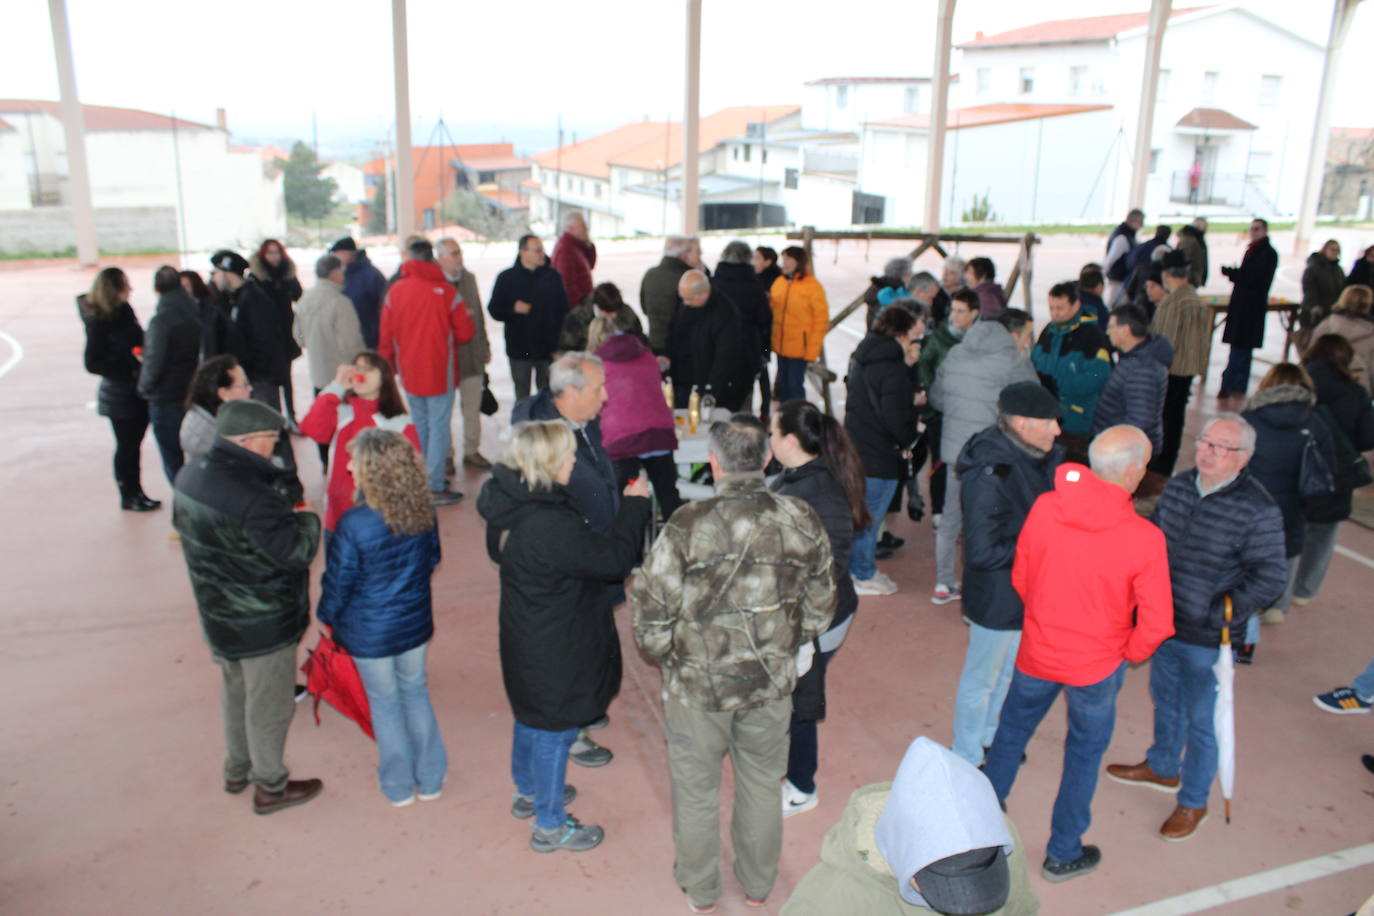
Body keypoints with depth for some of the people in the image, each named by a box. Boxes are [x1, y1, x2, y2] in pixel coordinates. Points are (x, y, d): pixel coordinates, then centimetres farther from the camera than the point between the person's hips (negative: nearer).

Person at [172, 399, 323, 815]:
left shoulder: (191, 476, -4)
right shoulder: (252, 498, -33)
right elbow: (297, 551, -30)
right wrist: (306, 519, -8)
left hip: (219, 614, 9)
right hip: (263, 625, -9)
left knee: (237, 695, 27)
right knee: (269, 707, 11)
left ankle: (237, 770, 46)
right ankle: (270, 787, 29)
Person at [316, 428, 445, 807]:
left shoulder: (354, 523, -27)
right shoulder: (424, 512, -12)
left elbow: (338, 581, -16)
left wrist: (327, 617, 4)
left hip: (369, 633, -4)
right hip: (415, 623, 4)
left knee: (384, 703, 16)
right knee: (415, 692, 22)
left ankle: (399, 785, 33)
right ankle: (430, 779, 34)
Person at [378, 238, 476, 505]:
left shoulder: (394, 292, -1)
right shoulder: (446, 292, -11)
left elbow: (385, 337, 3)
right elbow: (466, 333, -6)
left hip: (409, 372, 4)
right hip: (440, 372, -4)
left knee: (419, 426, 17)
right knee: (439, 427, -1)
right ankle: (435, 487, -2)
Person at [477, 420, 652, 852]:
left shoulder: (508, 507, -6)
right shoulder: (550, 525, -34)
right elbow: (615, 559, -26)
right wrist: (634, 505, -14)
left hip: (524, 638, 9)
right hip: (555, 651, -9)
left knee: (531, 717, 28)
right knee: (554, 730, 10)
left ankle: (528, 792, 51)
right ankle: (550, 825, 29)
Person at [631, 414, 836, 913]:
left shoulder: (686, 527, -22)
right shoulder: (803, 522, -11)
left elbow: (652, 615, -15)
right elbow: (819, 610, 1)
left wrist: (666, 656, 5)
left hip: (698, 685, -2)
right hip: (772, 684, 3)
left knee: (697, 790, 20)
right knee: (762, 785, 24)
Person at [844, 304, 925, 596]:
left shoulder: (863, 356, 7)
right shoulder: (893, 369, -21)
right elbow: (896, 417, -25)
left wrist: (907, 365, 5)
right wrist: (908, 441, -5)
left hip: (856, 448, 9)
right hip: (880, 455, -9)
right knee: (869, 515, 4)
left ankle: (853, 565, 35)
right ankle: (863, 575, 17)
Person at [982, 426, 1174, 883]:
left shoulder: (1044, 507, -15)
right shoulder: (1144, 538, -23)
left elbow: (1020, 578, -2)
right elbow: (1155, 625, -18)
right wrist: (1130, 655, 3)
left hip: (1036, 654, 3)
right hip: (1097, 665, -2)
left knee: (1011, 733, 25)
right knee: (1084, 752, 19)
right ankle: (1063, 854, 35)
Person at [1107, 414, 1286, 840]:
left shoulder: (1258, 510, -20)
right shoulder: (1177, 487, -2)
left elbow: (1268, 579, -16)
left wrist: (1223, 614, -21)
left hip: (1207, 639, -6)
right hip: (1164, 624, 6)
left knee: (1201, 720, 10)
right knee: (1165, 700, 25)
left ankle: (1193, 802, 30)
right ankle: (1162, 768, 49)